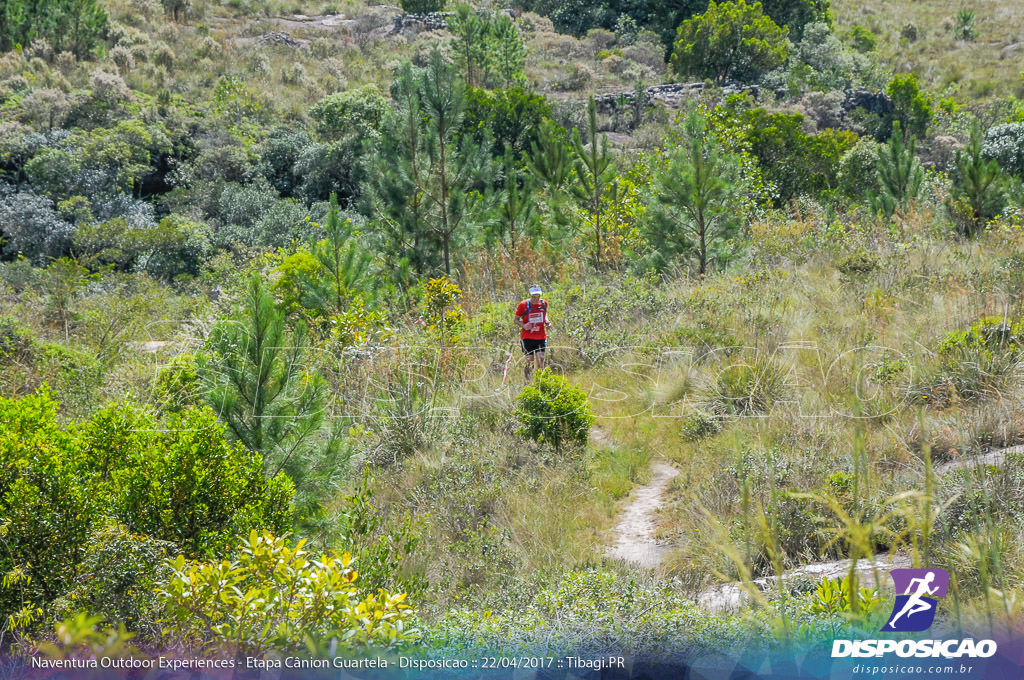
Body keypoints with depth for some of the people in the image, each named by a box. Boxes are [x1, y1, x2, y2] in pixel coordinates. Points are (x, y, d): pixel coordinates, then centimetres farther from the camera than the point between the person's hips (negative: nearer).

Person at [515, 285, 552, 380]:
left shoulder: (544, 303, 3)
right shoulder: (523, 305, -7)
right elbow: (516, 320, 2)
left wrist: (547, 322, 3)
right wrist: (523, 325, -17)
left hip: (541, 337, 2)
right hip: (527, 337, -2)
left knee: (540, 359, -9)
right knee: (530, 360, -3)